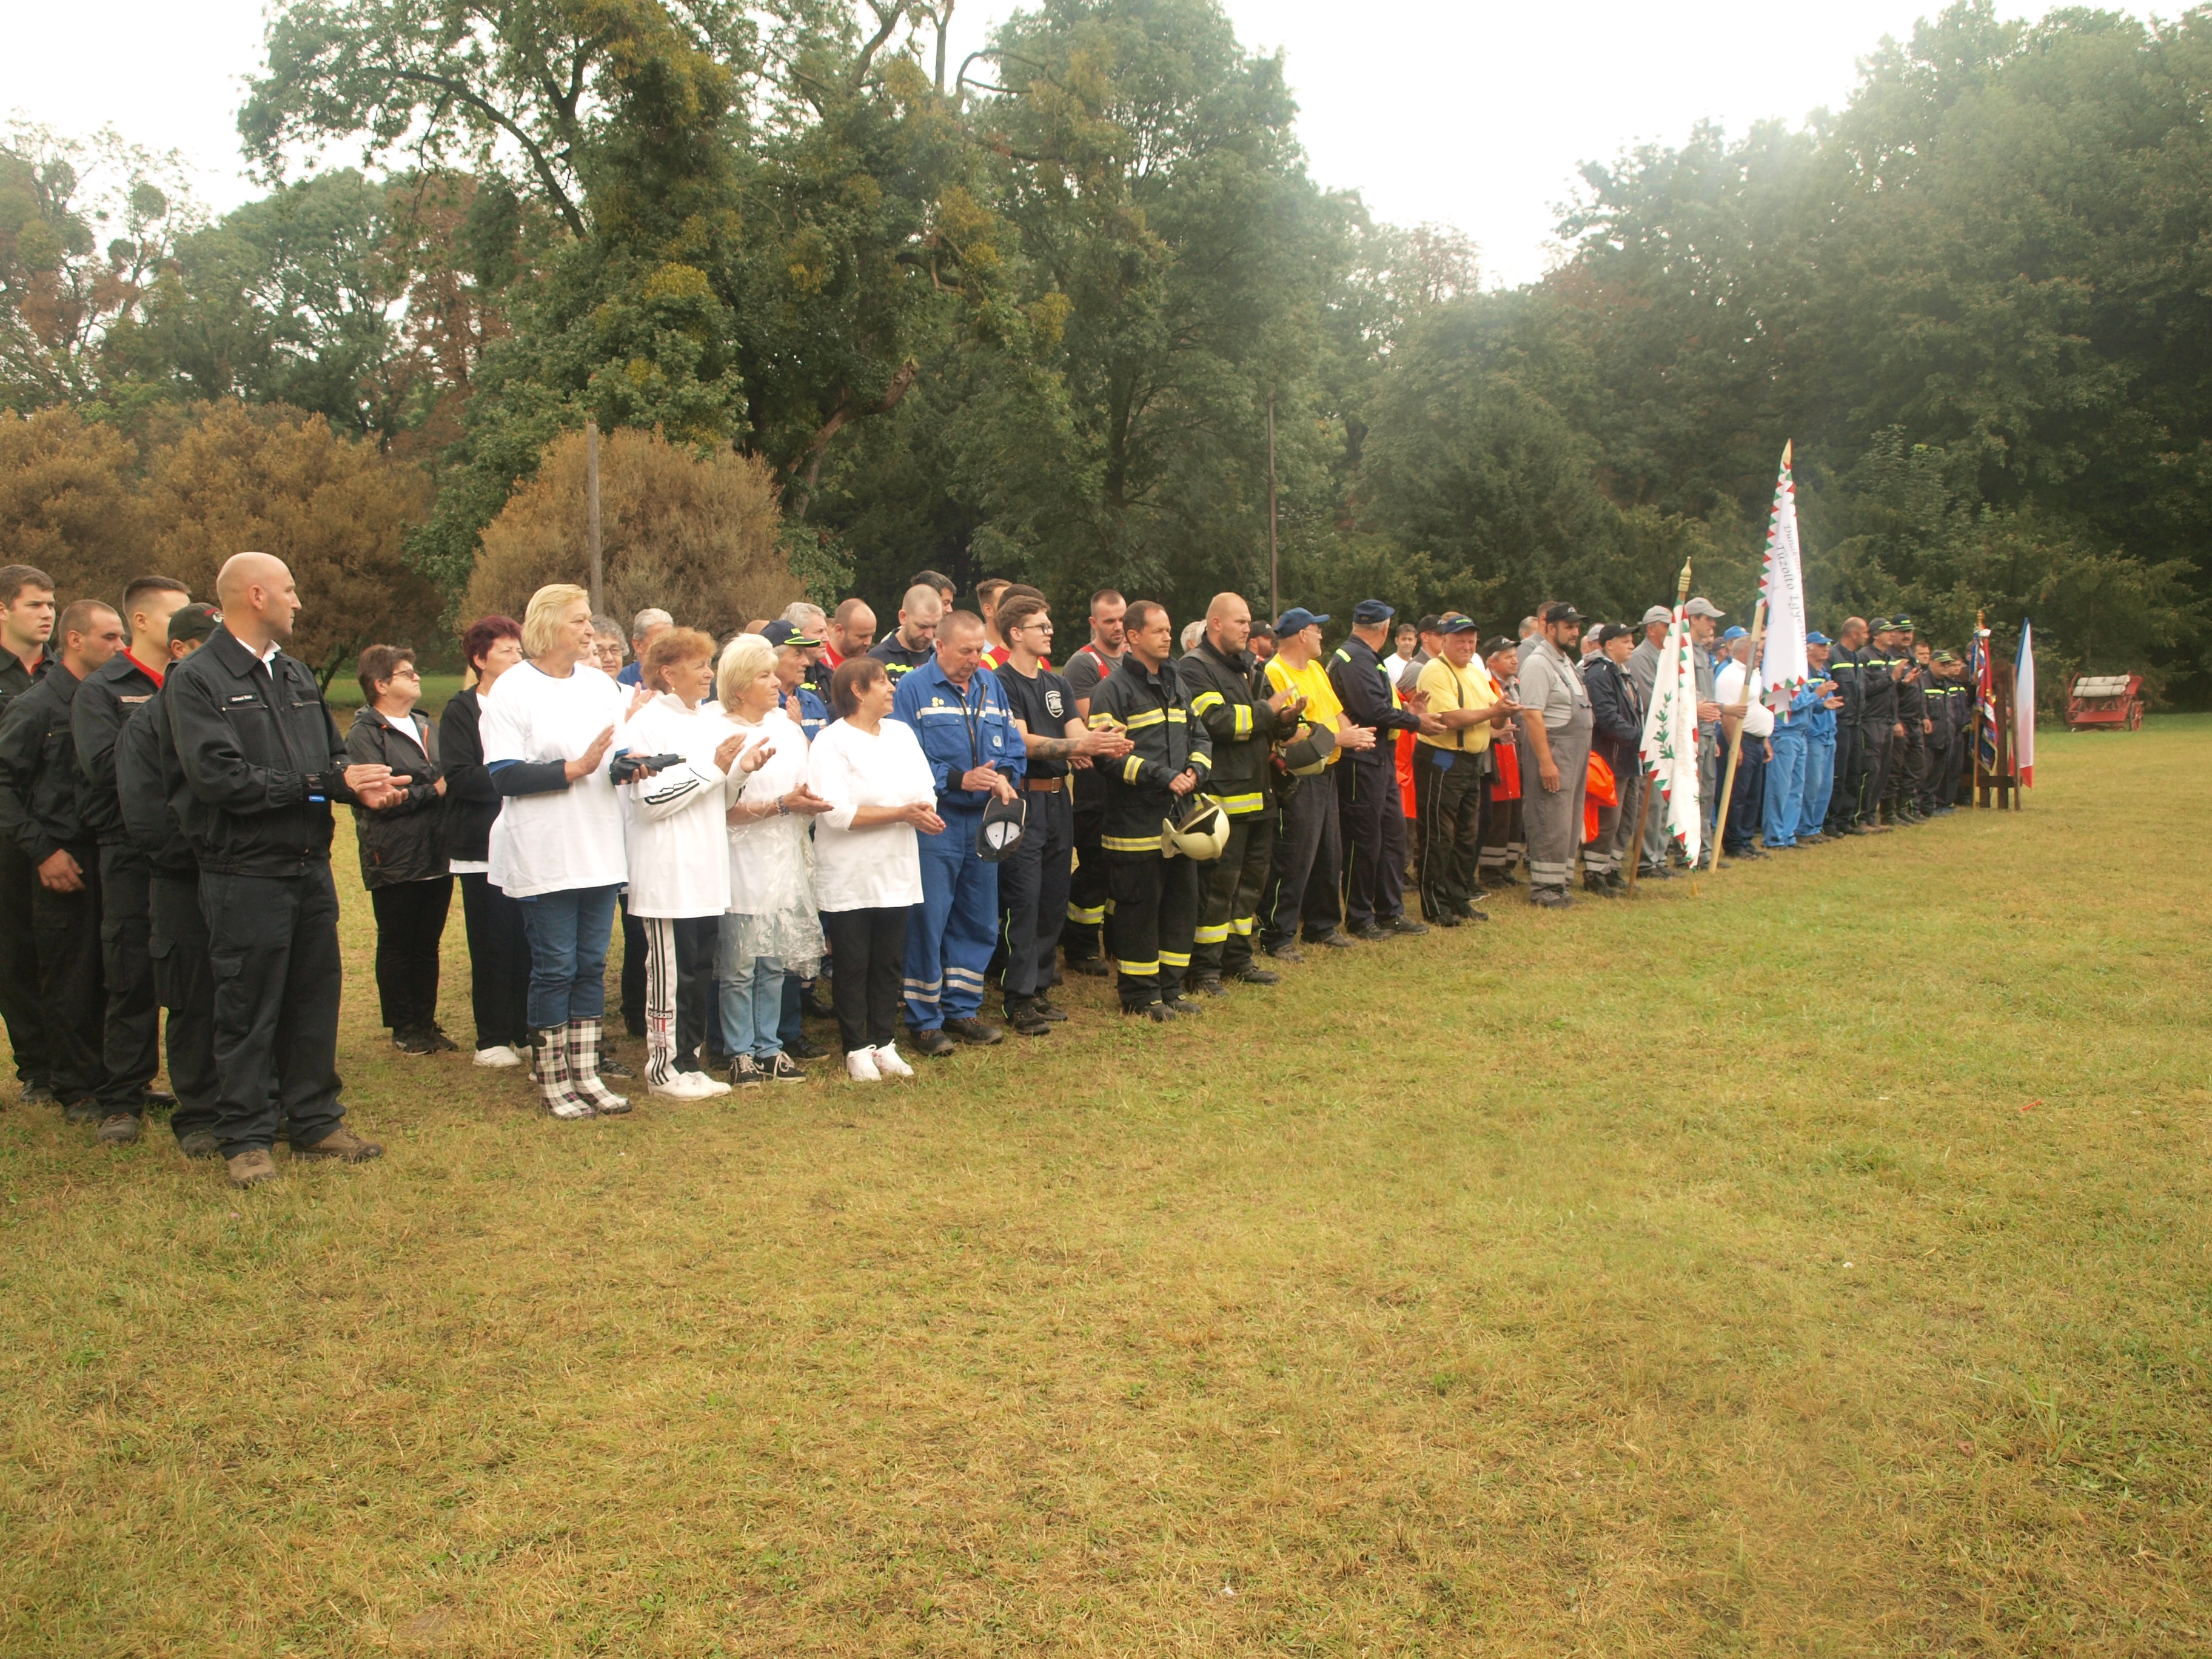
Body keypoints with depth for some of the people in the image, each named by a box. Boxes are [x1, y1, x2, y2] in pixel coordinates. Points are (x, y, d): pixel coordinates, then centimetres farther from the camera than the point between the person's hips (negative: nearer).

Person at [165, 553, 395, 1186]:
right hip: (246, 877, -7)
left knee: (315, 1000, 13)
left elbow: (332, 753, 15)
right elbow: (219, 776, -19)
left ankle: (315, 1120, 26)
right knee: (248, 1012, 2)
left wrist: (360, 782, -9)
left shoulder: (297, 674, 14)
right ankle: (246, 1139, 14)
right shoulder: (196, 680, -10)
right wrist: (323, 783, -17)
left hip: (311, 868, 7)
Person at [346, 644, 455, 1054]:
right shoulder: (365, 734, -8)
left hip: (436, 858, 6)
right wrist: (433, 790, -11)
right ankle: (403, 1028, 15)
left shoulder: (425, 727, 16)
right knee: (396, 947, 5)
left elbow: (448, 776, 21)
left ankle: (426, 1023, 21)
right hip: (395, 862, -6)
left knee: (428, 944, 12)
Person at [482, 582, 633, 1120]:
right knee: (555, 967, 0)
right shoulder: (514, 688, -7)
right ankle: (552, 1081, 12)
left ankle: (585, 1074, 19)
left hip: (600, 849, 6)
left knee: (591, 965, 10)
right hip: (545, 854, -6)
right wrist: (575, 769, -20)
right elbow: (504, 775, -15)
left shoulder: (600, 683, 11)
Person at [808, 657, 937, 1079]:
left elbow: (925, 791, 7)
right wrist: (902, 813, -20)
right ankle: (857, 1049, 15)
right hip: (849, 879, -5)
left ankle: (885, 1043, 22)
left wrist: (923, 811, -17)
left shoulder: (902, 733, 11)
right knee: (852, 966, 4)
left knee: (890, 963, 11)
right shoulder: (831, 742, -9)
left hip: (897, 871, 5)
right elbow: (838, 812, -19)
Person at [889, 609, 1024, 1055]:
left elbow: (1013, 747, 12)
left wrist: (1005, 778, -9)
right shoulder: (914, 688, -6)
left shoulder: (991, 685, 11)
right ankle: (925, 1021, 7)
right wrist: (960, 780, -19)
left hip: (982, 823, 6)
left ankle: (962, 1010, 25)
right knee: (928, 924, -3)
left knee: (979, 923, 12)